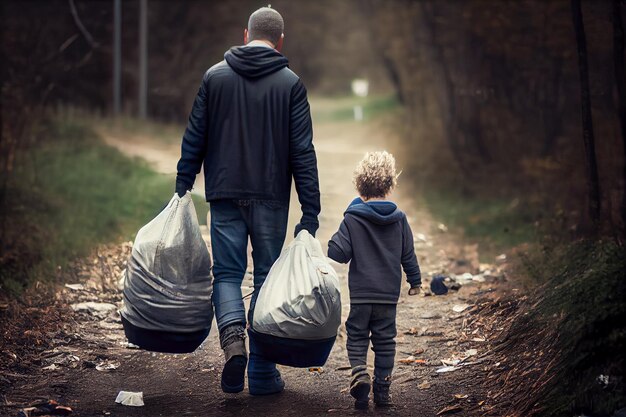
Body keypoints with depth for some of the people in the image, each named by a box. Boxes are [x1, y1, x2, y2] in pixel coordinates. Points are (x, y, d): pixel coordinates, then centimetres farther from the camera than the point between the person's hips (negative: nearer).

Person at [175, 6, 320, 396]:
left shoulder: (215, 76, 4)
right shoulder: (291, 84, -2)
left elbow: (193, 140, 5)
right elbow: (303, 152, -5)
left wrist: (182, 189, 12)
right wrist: (310, 213, -3)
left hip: (225, 196, 1)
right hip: (271, 199, -1)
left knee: (227, 273, 10)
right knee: (267, 278, 7)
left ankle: (233, 336, -18)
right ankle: (262, 373, 9)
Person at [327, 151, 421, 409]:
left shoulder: (352, 218, -8)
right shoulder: (399, 218, 1)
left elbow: (339, 253, -10)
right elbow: (408, 254, 7)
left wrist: (333, 243, 12)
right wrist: (414, 280, 20)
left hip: (360, 292, -2)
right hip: (389, 292, 2)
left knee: (356, 336, 9)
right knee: (385, 341, 9)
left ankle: (359, 373, -15)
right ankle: (382, 390, 9)